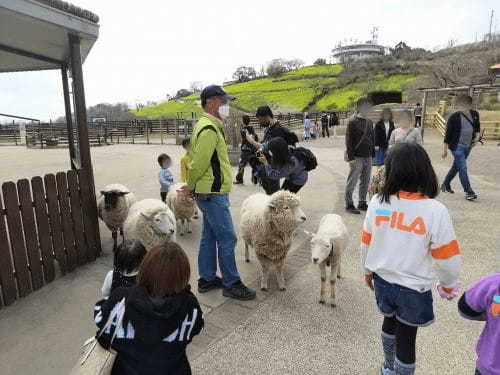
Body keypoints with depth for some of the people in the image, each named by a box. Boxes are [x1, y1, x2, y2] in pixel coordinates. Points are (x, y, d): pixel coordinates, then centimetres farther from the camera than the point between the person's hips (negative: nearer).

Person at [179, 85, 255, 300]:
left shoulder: (206, 125, 15)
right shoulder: (209, 129, -19)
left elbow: (196, 161, 17)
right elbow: (198, 163, -21)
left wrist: (192, 186, 11)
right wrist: (191, 187, -5)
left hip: (210, 194, 10)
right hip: (213, 194, -10)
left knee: (209, 237, 16)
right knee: (227, 239, -2)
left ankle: (207, 279, 29)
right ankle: (231, 284, 11)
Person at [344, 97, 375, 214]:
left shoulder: (369, 122, 13)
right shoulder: (353, 123, -8)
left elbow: (372, 139, 19)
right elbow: (349, 141, -11)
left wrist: (372, 154, 15)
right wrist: (351, 157, -16)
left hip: (367, 157, 7)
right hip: (357, 157, -7)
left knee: (365, 181, 11)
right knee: (352, 182, -2)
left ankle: (362, 203, 22)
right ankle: (349, 204, 6)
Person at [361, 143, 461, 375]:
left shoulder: (378, 202, -14)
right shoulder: (436, 211, -22)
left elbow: (366, 243, -3)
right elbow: (446, 258, -14)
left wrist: (367, 271, 14)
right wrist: (448, 284, 6)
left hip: (382, 280, 4)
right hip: (413, 289, -4)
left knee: (389, 322, 29)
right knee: (406, 338, 17)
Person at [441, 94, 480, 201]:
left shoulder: (474, 114, 1)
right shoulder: (454, 117, -13)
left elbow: (477, 126, 20)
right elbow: (448, 133, -8)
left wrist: (476, 137, 4)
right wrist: (445, 149, -7)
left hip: (468, 146, 6)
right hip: (457, 147, -6)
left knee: (456, 167, 15)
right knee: (463, 168, -9)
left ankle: (445, 185, 32)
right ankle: (469, 192, -4)